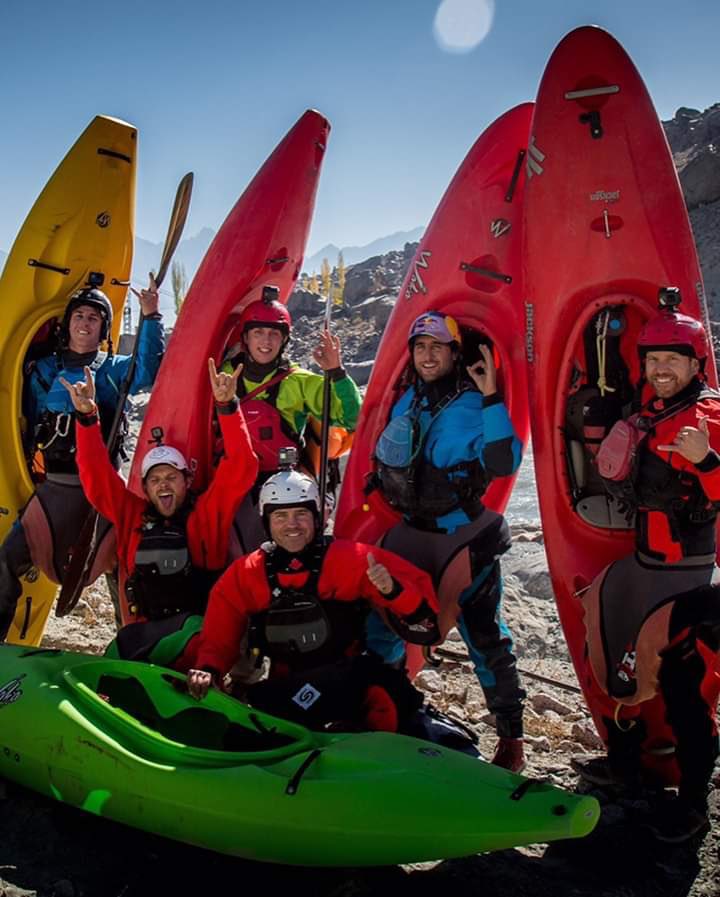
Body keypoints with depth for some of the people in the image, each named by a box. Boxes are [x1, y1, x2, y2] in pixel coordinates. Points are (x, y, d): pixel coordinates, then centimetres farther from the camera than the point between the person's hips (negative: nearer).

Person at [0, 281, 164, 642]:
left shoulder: (115, 368, 8)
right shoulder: (43, 369, 11)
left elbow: (149, 372, -13)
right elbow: (29, 425, 16)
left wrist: (151, 318, -19)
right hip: (55, 486, 1)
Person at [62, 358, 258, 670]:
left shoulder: (207, 512, 9)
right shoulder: (132, 514, 17)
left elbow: (241, 468, 0)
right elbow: (96, 475, 14)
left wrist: (226, 406, -10)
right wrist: (87, 417, 3)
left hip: (198, 627, -2)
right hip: (146, 629, 3)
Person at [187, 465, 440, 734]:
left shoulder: (354, 559, -7)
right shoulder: (243, 575, 2)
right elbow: (220, 637, 11)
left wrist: (392, 590, -30)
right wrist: (209, 670, -8)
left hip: (353, 683, -2)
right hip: (285, 690, 3)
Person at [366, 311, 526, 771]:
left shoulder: (475, 405, -8)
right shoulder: (407, 402, 10)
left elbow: (503, 463, -24)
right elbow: (386, 460, 24)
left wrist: (492, 398, -26)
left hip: (463, 535, -6)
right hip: (411, 532, 6)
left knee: (485, 637, -1)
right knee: (381, 625, 10)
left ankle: (512, 737, 16)